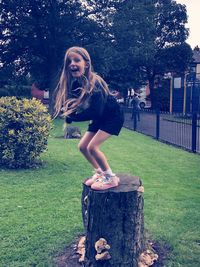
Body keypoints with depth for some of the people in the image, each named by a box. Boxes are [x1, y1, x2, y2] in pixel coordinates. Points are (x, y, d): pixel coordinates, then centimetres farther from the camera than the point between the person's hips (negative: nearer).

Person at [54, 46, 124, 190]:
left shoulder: (94, 83, -30)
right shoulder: (73, 83, -7)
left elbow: (95, 112, -31)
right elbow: (70, 105, 0)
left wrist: (72, 116, -26)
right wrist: (69, 112, -22)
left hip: (113, 116, -8)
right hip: (99, 118, 8)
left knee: (92, 147, -17)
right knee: (82, 146, 5)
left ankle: (111, 178, 0)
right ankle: (100, 173, 22)